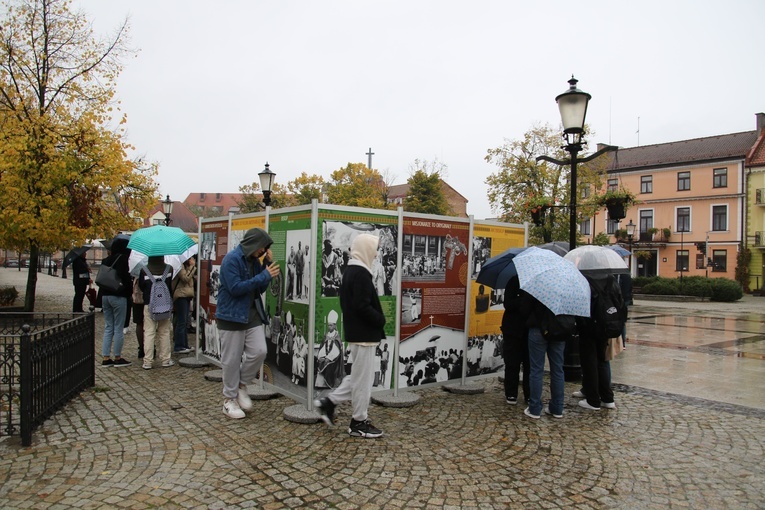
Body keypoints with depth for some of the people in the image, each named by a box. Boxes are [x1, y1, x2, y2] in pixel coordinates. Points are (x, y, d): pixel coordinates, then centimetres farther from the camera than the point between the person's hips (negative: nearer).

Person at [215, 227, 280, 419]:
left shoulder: (254, 261, 10)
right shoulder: (231, 259, -13)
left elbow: (261, 289, 10)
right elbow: (235, 288, -21)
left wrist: (268, 265, -1)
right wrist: (265, 275, -19)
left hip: (253, 315, 7)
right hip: (232, 316, -6)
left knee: (259, 352, -3)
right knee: (232, 360, 3)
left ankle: (242, 385, 21)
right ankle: (229, 400, 18)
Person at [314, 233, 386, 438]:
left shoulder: (350, 270, 12)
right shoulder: (361, 273, -19)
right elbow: (362, 306, -25)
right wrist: (381, 320, -10)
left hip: (355, 331, 10)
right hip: (364, 334, -10)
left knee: (359, 375, 20)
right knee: (364, 378, 2)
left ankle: (329, 402, 21)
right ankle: (359, 422, 13)